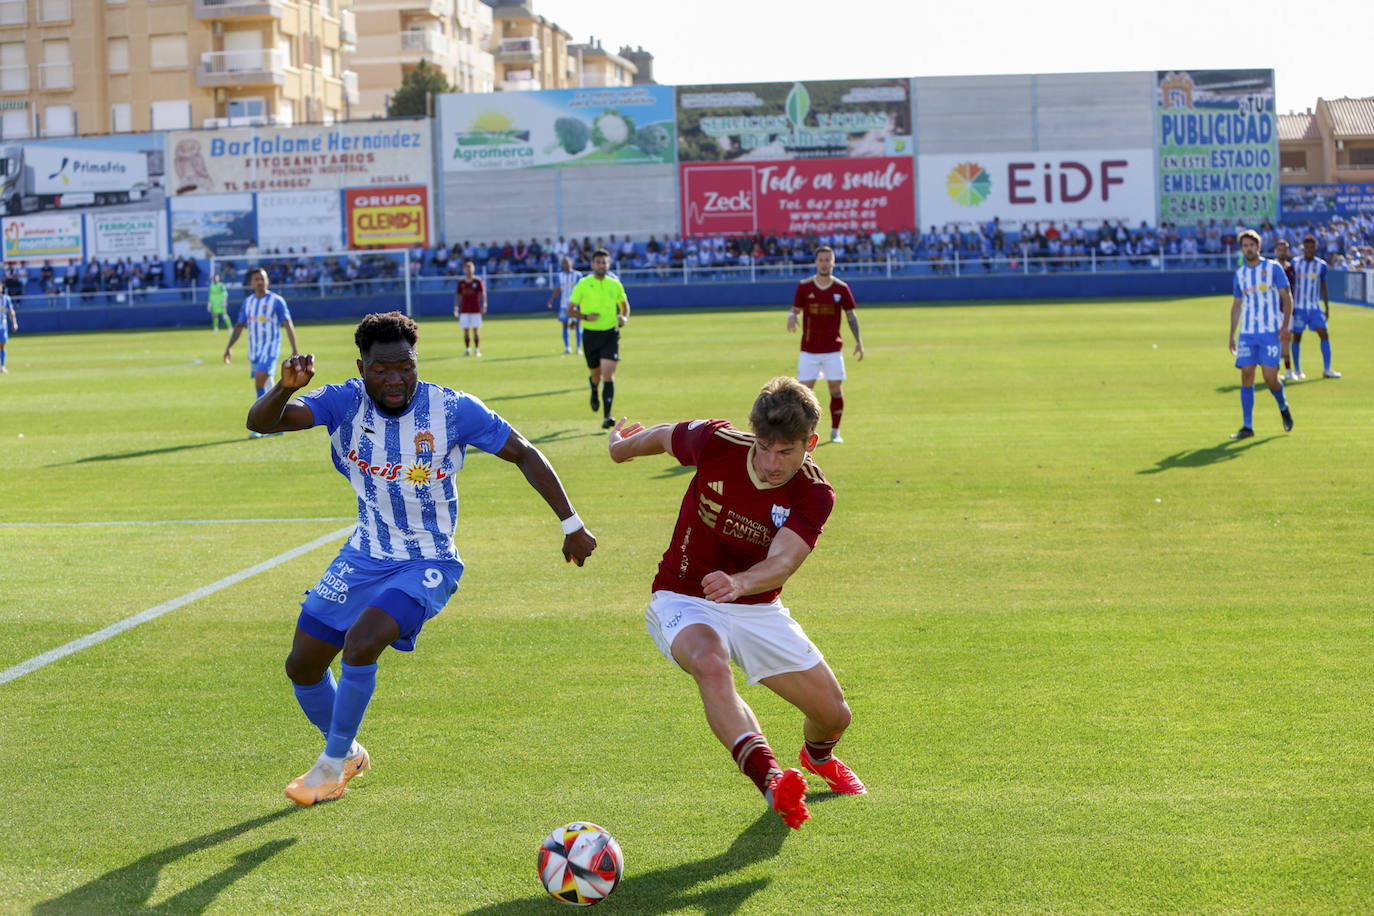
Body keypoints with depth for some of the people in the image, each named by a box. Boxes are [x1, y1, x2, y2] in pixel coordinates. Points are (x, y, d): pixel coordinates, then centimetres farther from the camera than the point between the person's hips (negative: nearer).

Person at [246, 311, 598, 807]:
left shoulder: (453, 410, -17)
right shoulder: (345, 403, -12)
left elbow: (524, 454, -7)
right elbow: (260, 422, -22)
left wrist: (571, 524, -7)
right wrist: (285, 388, -44)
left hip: (427, 565, -4)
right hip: (364, 557, 4)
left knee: (360, 645, -27)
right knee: (302, 666, 7)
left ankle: (333, 766, -3)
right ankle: (347, 752, 36)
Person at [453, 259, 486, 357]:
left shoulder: (478, 280, -1)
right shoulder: (461, 281, 8)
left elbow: (483, 293, -5)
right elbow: (458, 295, 12)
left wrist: (484, 305, -17)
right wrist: (456, 307, 4)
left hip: (476, 310, -2)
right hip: (464, 310, 2)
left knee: (476, 330, -2)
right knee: (466, 330, 2)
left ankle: (477, 350, 4)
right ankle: (467, 350, 9)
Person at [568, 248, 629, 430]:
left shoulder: (615, 284, 3)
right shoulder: (583, 284, -2)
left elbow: (624, 304, 20)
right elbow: (570, 310, 0)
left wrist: (624, 318, -2)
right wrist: (585, 316, -18)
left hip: (610, 334, 0)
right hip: (590, 334, 0)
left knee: (608, 375, -14)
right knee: (596, 374, 11)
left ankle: (606, 417, -17)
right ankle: (594, 390, 50)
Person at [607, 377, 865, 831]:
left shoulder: (814, 495, -17)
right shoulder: (717, 443, -20)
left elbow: (782, 563, -32)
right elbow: (665, 435, 3)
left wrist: (739, 583, -54)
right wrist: (624, 443, 23)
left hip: (758, 609, 2)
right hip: (685, 601, -2)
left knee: (834, 714, 4)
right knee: (710, 664, -38)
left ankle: (818, 757, 43)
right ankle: (770, 779, -53)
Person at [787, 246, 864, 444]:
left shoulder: (841, 288, 2)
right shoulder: (804, 286, 1)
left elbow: (851, 315, 8)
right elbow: (795, 310, 8)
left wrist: (858, 341, 2)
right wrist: (791, 317, -16)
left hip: (833, 348, 0)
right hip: (809, 349, 0)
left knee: (836, 388, 0)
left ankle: (835, 432, 11)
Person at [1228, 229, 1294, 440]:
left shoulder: (1273, 268, 0)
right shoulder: (1239, 274, 11)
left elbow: (1287, 298, -2)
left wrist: (1285, 325, -14)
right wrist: (1232, 335, 14)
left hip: (1271, 332, -4)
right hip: (1247, 333, 4)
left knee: (1270, 377, -8)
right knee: (1246, 375, -4)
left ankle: (1283, 407, 24)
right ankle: (1247, 426, -1)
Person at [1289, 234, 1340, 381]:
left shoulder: (1321, 265, 3)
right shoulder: (1295, 263, 0)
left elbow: (1323, 287, 10)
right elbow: (1290, 285, 6)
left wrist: (1327, 308, 8)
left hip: (1315, 307, 1)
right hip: (1298, 307, -1)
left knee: (1324, 334, -8)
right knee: (1296, 337, 3)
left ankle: (1327, 370, -4)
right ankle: (1297, 370, 15)